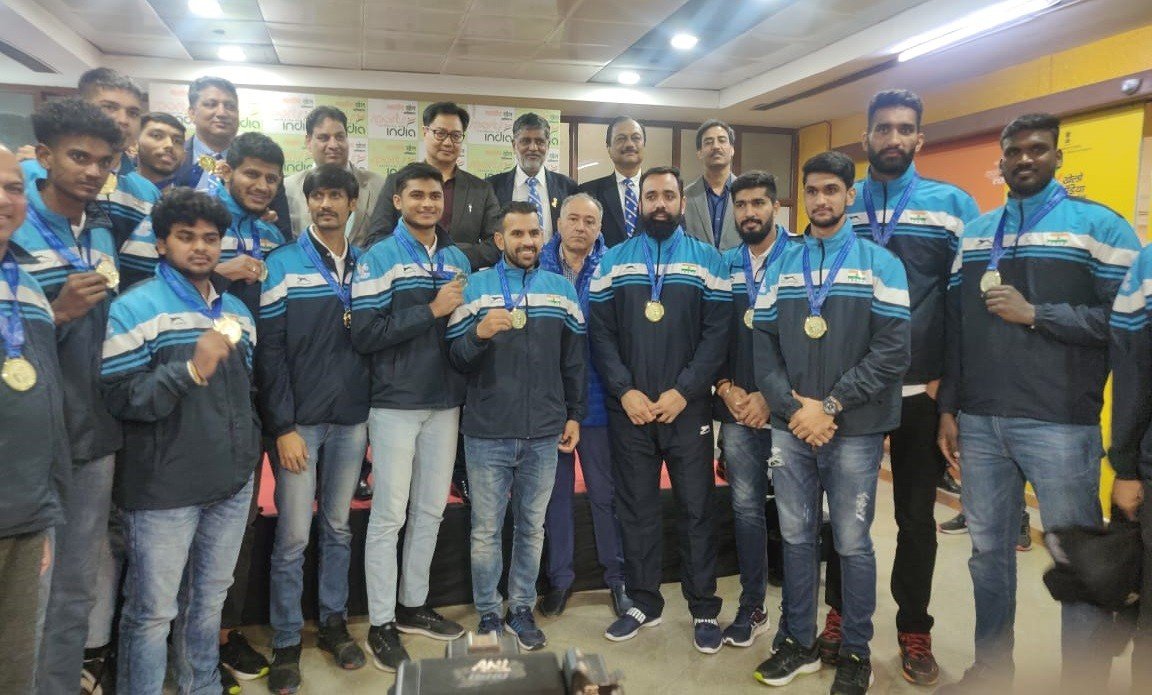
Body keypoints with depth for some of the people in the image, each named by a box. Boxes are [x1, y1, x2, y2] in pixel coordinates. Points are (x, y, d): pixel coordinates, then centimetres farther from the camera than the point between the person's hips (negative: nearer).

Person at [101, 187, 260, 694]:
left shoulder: (237, 311, 13)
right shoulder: (135, 308, -7)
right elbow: (121, 397, -15)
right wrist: (191, 370, -28)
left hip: (231, 483, 6)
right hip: (164, 488, -6)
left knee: (210, 599, 18)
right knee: (153, 610, 3)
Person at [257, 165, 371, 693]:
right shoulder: (283, 265, -2)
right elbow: (269, 351, -7)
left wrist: (373, 418, 7)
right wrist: (283, 427, -12)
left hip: (352, 421, 3)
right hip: (300, 421, -3)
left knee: (338, 528, 13)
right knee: (293, 537, 2)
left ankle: (334, 623, 29)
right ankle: (286, 643, 17)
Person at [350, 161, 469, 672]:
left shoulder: (458, 258, 11)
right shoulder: (379, 259, -5)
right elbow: (364, 334, -16)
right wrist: (431, 311, -18)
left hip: (446, 403, 5)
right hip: (395, 404, -5)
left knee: (431, 510, 13)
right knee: (390, 516, 2)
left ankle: (413, 605, 29)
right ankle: (382, 623, 16)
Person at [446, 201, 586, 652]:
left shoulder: (562, 289, 8)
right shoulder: (475, 288, 1)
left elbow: (574, 360, 12)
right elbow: (457, 359, -2)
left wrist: (574, 415, 9)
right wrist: (480, 332, -21)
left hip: (544, 433, 2)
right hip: (487, 432, -2)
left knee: (532, 527, 12)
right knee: (486, 530, 6)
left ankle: (521, 610, 27)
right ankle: (488, 614, 23)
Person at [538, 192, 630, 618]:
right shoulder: (537, 266, 2)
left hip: (597, 397, -1)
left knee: (605, 492, 9)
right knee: (555, 490, 12)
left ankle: (617, 577, 26)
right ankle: (559, 577, 27)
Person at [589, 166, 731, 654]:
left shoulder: (708, 260, 4)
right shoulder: (613, 261, 8)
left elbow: (718, 332, -4)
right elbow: (600, 333, 1)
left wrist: (683, 390, -13)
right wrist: (624, 390, -10)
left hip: (688, 407, -1)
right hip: (627, 408, 2)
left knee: (696, 506, 6)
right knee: (636, 507, 10)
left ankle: (704, 608, 20)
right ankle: (643, 602, 25)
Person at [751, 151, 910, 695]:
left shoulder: (880, 263, 0)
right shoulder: (781, 266, 10)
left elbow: (893, 348, -9)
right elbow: (763, 343, 5)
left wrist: (830, 405, -14)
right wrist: (793, 406, -9)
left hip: (854, 431, -3)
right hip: (790, 428, 3)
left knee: (852, 543, 5)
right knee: (797, 537, 12)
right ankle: (798, 642, 27)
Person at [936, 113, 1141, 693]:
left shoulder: (1098, 225, 0)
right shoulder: (973, 233, 13)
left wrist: (1036, 314, -16)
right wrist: (948, 409, 8)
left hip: (1059, 424, -4)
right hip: (979, 421, 4)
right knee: (988, 550, 14)